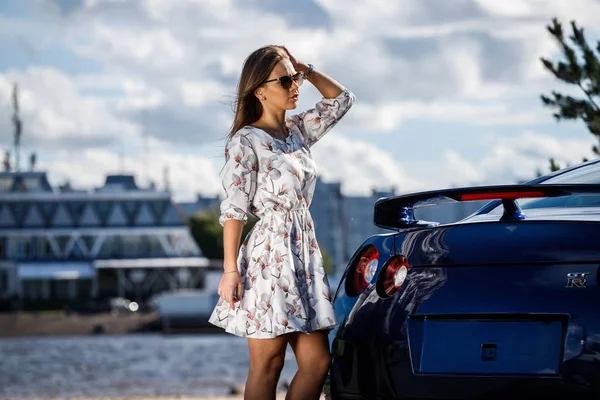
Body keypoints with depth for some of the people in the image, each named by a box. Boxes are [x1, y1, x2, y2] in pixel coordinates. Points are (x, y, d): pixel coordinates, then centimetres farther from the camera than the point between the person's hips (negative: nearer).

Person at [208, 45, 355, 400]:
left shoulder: (299, 131, 13)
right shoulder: (246, 141, -7)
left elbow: (342, 98, 23)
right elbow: (234, 210, -10)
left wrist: (304, 68, 10)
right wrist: (230, 270, -15)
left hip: (305, 253, 7)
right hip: (270, 255, -7)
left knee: (317, 362, 3)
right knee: (267, 365, -4)